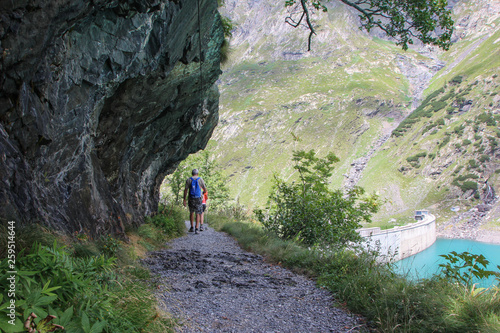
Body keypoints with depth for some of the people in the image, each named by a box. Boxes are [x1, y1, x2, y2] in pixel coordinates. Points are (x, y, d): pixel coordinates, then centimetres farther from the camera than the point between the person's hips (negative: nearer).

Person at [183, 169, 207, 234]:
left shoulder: (188, 180, 1)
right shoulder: (200, 180, -1)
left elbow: (185, 190, -3)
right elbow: (205, 189, 5)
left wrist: (184, 200, 1)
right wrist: (204, 193, 29)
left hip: (191, 199, 2)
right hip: (198, 199, -2)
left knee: (191, 213, 19)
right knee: (198, 214, 1)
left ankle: (192, 227, 22)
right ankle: (196, 229, -8)